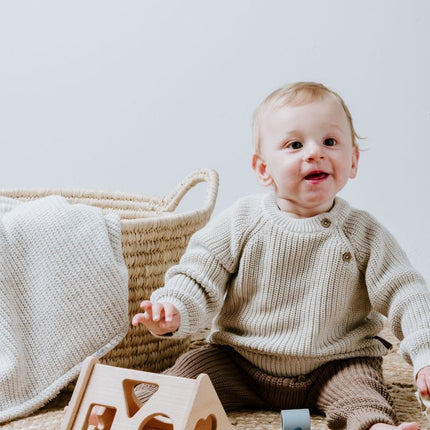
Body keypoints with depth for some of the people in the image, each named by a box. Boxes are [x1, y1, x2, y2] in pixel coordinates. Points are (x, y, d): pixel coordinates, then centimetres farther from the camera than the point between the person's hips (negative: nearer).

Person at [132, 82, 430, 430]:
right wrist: (173, 311, -27)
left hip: (334, 366, -1)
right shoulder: (240, 223, -7)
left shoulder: (365, 235, -6)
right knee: (194, 368, -15)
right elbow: (200, 278, -6)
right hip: (240, 362, 1)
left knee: (362, 386, -27)